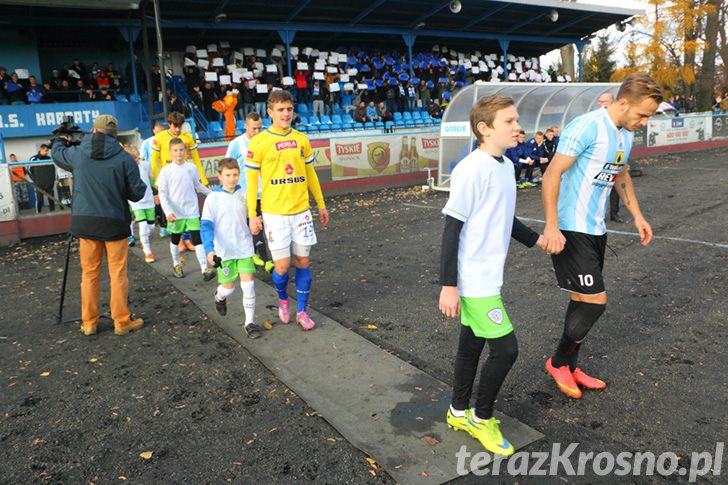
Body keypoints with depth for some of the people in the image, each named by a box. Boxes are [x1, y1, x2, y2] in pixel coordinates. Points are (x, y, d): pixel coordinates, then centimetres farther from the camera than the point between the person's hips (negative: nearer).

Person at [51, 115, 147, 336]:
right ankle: (122, 321, 13)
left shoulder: (77, 154, 1)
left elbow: (57, 154, 23)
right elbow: (136, 193, -6)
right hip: (114, 222, -2)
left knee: (89, 273, 12)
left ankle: (89, 323, 20)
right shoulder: (124, 158, -8)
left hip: (85, 221, 3)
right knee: (118, 273, 6)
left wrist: (61, 139, 44)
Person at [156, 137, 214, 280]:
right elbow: (162, 193, -8)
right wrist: (168, 212, -19)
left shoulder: (191, 168, 1)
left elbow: (198, 185, 15)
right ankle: (176, 264, 35)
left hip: (192, 211, 1)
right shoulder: (166, 171, -7)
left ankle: (205, 269, -8)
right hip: (175, 213, -1)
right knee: (175, 239, 15)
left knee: (197, 239, -5)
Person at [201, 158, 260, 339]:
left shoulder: (244, 194, 0)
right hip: (224, 251, -1)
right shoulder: (213, 198, -8)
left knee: (248, 284, -5)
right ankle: (220, 296, 46)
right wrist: (209, 249, -22)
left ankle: (250, 322, 8)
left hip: (245, 248, 2)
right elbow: (206, 225, -13)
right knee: (228, 287, 10)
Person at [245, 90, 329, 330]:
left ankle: (302, 311, 22)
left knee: (303, 261, 7)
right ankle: (283, 300, 31)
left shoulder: (301, 139, 5)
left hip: (301, 211, 4)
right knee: (282, 266, -1)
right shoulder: (258, 142, -6)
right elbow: (251, 180, -3)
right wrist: (252, 215, -6)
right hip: (274, 214, -3)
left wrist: (321, 205, 14)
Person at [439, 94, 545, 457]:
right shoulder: (472, 169, -19)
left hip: (488, 277, 9)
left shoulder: (505, 165, 8)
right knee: (505, 348, -4)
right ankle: (481, 418, 18)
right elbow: (451, 229, -19)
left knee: (472, 344, 17)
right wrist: (448, 285, -19)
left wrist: (535, 240, 19)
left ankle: (459, 413, 34)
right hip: (474, 280, -9)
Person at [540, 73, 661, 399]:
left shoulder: (626, 134, 11)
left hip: (595, 229, 9)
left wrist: (637, 216, 26)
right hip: (570, 230, -9)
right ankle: (558, 362, 14)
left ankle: (570, 367, 28)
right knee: (594, 300, -9)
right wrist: (552, 227, -27)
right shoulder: (588, 127, -17)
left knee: (583, 300, 13)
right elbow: (552, 175, -21)